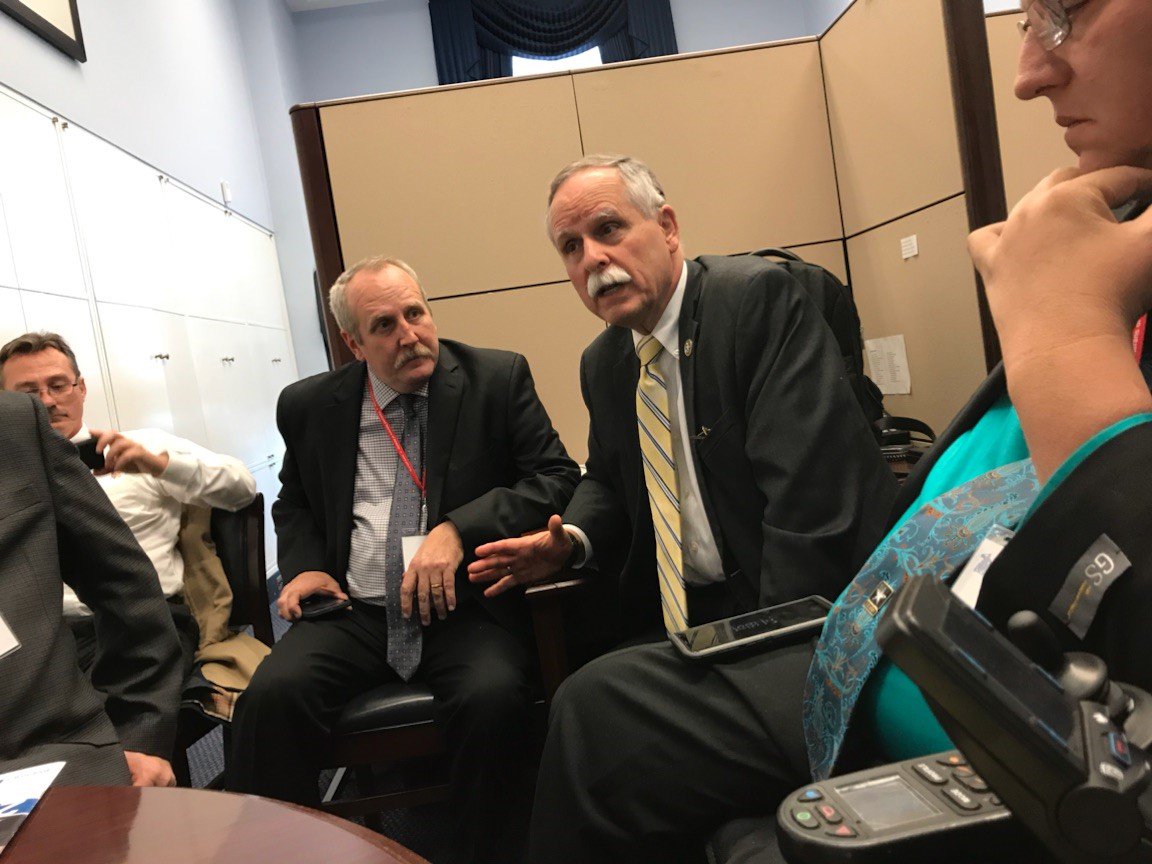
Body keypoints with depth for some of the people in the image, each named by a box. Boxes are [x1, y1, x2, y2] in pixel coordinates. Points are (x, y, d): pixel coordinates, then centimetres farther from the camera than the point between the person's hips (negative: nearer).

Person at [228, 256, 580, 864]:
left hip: (464, 606, -2)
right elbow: (293, 502, 24)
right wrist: (303, 565, 2)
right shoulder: (309, 405, 10)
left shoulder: (498, 379, 1)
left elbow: (556, 477, -4)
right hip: (354, 611, 3)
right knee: (271, 695, -25)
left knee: (494, 697, -31)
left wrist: (459, 529, -19)